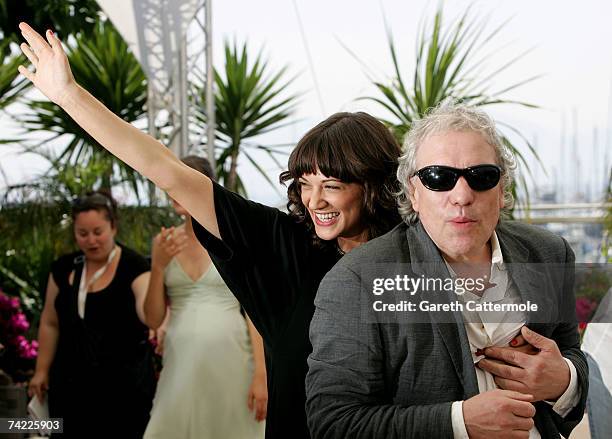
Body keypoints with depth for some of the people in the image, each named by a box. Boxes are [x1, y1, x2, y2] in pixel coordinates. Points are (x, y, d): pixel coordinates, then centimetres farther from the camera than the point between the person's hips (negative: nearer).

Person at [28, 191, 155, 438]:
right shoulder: (64, 268, 4)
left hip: (124, 382, -4)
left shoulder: (134, 266, -10)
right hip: (71, 382, 4)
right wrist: (42, 370, 12)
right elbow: (50, 323, 13)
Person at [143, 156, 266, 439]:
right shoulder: (165, 243, 7)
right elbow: (153, 320, 6)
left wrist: (261, 375, -11)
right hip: (181, 364, 3)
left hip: (229, 362, -3)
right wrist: (157, 267, -8)